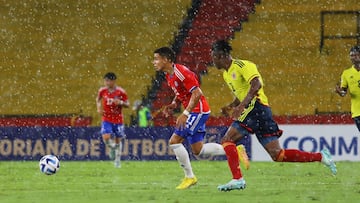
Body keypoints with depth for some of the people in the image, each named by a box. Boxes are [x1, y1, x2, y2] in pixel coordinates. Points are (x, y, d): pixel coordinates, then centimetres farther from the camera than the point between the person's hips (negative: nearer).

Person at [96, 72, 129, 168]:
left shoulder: (121, 92, -10)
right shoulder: (102, 91, -4)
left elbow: (127, 105, -2)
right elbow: (98, 99, 17)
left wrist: (121, 103, -23)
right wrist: (99, 108, -1)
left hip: (118, 120, -1)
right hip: (106, 119, 1)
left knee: (118, 140, 7)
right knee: (106, 137, -20)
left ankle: (117, 160, 22)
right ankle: (112, 148, 14)